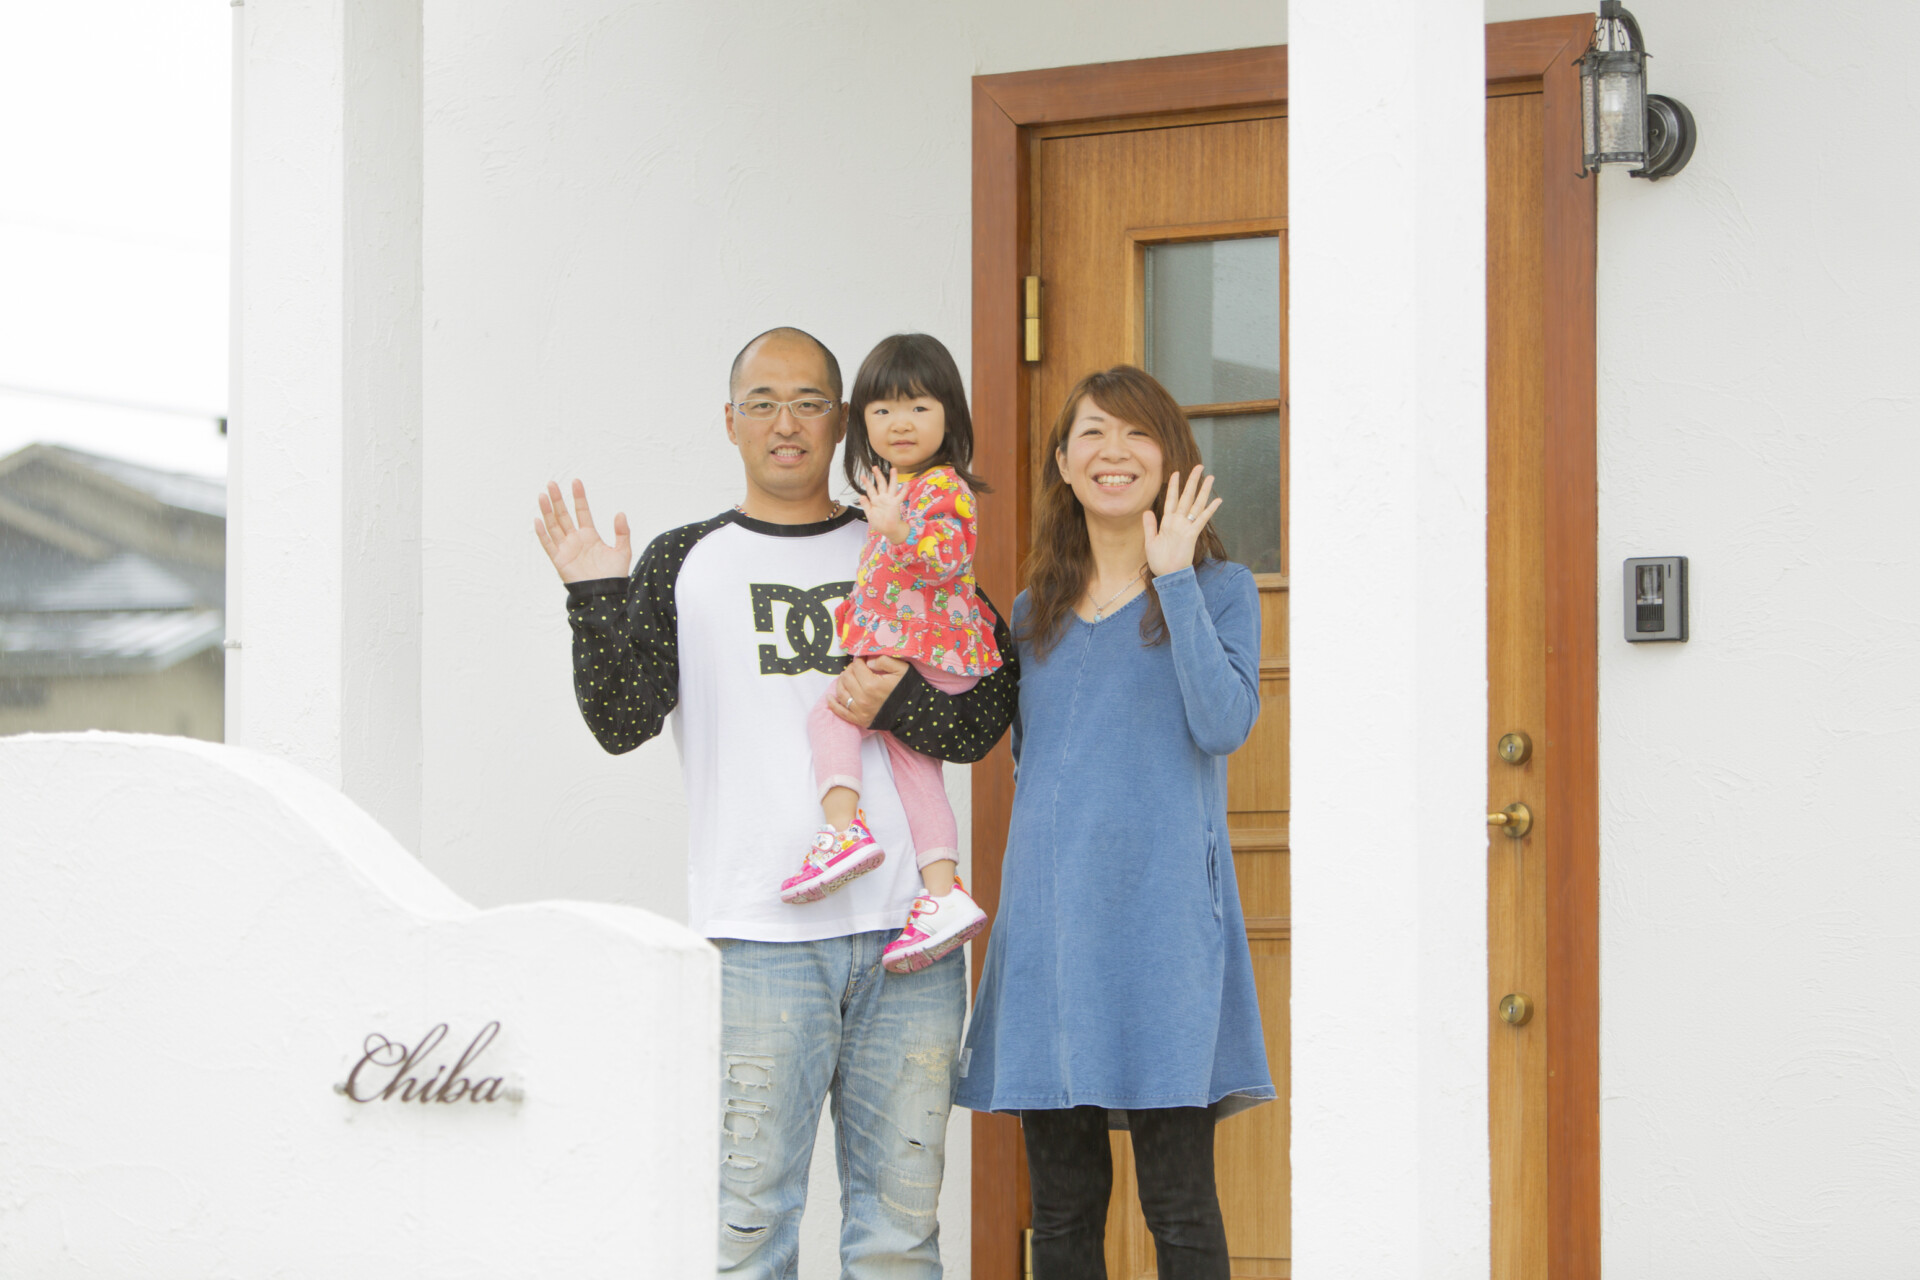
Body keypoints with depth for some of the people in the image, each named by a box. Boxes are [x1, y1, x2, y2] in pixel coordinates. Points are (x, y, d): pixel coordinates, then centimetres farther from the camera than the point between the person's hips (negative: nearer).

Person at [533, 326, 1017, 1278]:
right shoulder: (683, 564, 10)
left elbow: (984, 720, 8)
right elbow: (622, 723, -1)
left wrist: (893, 704, -10)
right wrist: (598, 600, -14)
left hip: (905, 931, 2)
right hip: (757, 936, -2)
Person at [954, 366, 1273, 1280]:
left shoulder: (1217, 588, 3)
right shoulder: (1036, 610, 16)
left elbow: (1225, 724, -13)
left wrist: (1175, 578, -13)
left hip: (1162, 911, -4)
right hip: (1048, 917, 5)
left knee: (1178, 1204, -5)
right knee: (1061, 1204, 7)